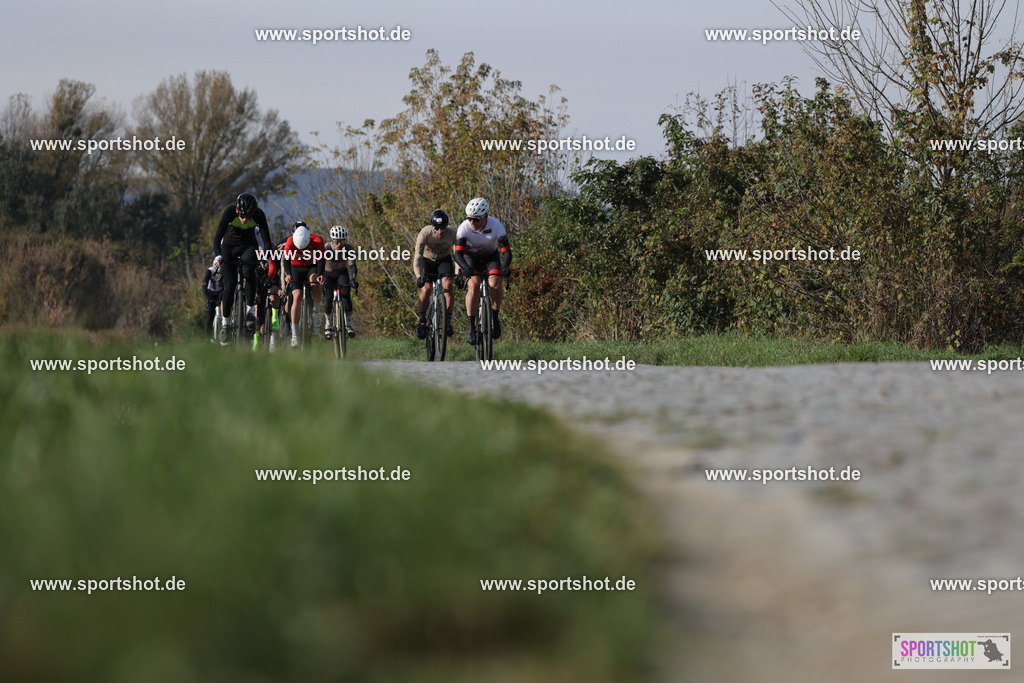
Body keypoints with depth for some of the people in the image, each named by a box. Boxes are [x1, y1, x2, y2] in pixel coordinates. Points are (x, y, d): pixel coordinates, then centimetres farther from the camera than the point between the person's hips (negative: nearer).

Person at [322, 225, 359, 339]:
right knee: (328, 297, -19)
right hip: (328, 274, -1)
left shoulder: (348, 248, -24)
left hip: (342, 273, 1)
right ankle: (327, 324, 2)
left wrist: (353, 279, -50)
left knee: (346, 295, -22)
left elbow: (352, 265, -32)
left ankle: (348, 325, -15)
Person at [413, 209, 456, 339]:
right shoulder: (425, 233, -31)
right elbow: (417, 256, -35)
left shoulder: (453, 234, -27)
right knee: (426, 288, -20)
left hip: (444, 260, 1)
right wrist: (418, 276, -48)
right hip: (427, 261, -1)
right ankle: (422, 321, 3)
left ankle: (448, 322, -18)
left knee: (447, 284, -25)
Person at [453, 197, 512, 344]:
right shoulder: (465, 227, -30)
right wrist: (465, 267, -57)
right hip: (471, 257, 0)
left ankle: (494, 317, 0)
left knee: (495, 284, -25)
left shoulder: (496, 226, -29)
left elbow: (506, 251, -31)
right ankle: (471, 326, -17)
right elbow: (458, 253, -36)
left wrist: (505, 267, -52)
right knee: (473, 286, -26)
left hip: (491, 256, 1)